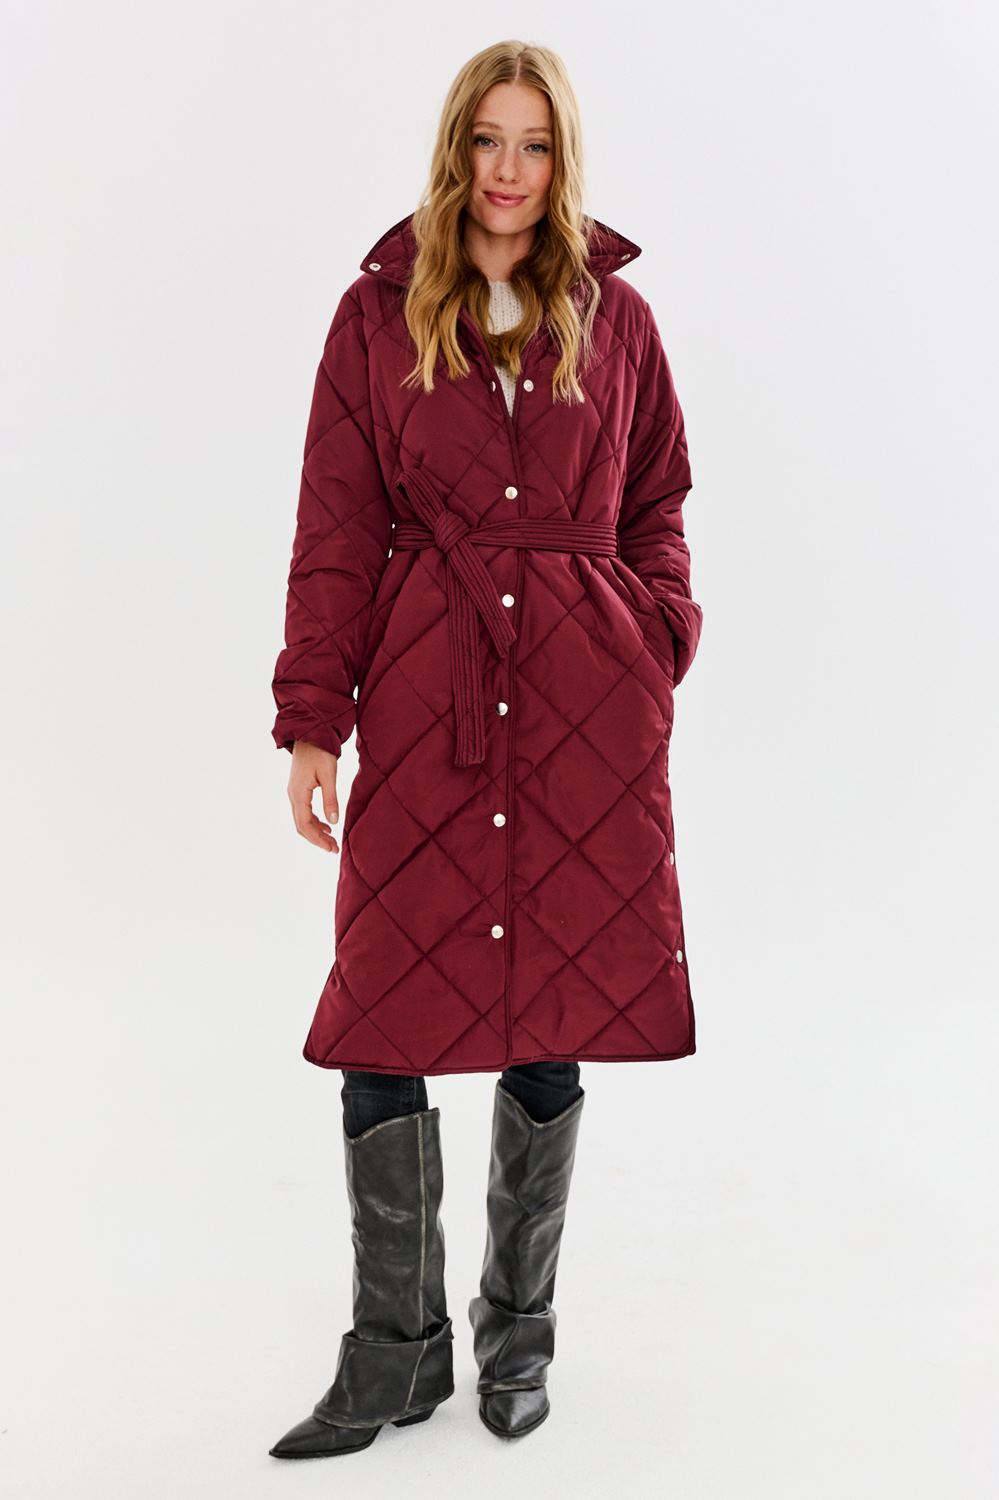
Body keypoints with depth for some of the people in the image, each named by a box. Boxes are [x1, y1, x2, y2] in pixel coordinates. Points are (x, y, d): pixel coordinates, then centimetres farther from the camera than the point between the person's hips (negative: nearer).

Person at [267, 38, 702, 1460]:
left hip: (586, 704, 1)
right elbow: (334, 532, 1)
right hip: (425, 700, -1)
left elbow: (656, 511, 14)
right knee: (385, 1028, -1)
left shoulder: (614, 316, 8)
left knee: (554, 1029, 7)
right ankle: (396, 1353, 17)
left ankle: (520, 1335, 27)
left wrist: (663, 651, 1)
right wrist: (313, 720, -4)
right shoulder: (381, 311, 4)